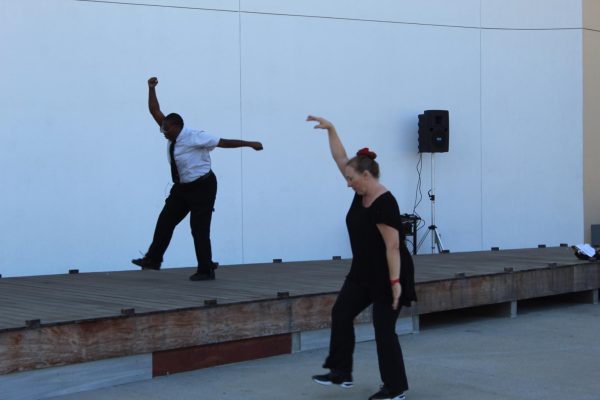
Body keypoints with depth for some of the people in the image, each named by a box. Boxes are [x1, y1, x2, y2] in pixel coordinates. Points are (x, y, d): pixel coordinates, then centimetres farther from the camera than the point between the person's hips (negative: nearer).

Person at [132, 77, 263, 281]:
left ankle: (206, 270, 3)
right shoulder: (172, 136, 1)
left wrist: (250, 144, -18)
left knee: (199, 228, -6)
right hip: (182, 187, 8)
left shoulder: (195, 138, -20)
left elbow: (224, 142, -18)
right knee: (166, 220, 7)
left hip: (202, 187, -8)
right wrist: (151, 89, -4)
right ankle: (153, 259, 16)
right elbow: (155, 111, 4)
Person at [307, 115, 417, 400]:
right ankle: (341, 373, 17)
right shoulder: (362, 194, 3)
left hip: (387, 276, -9)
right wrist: (330, 129, 2)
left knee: (384, 328, -2)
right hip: (363, 273, 9)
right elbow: (341, 159, 8)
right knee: (341, 314, 9)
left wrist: (395, 282, -26)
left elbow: (393, 246, -25)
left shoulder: (385, 204, -23)